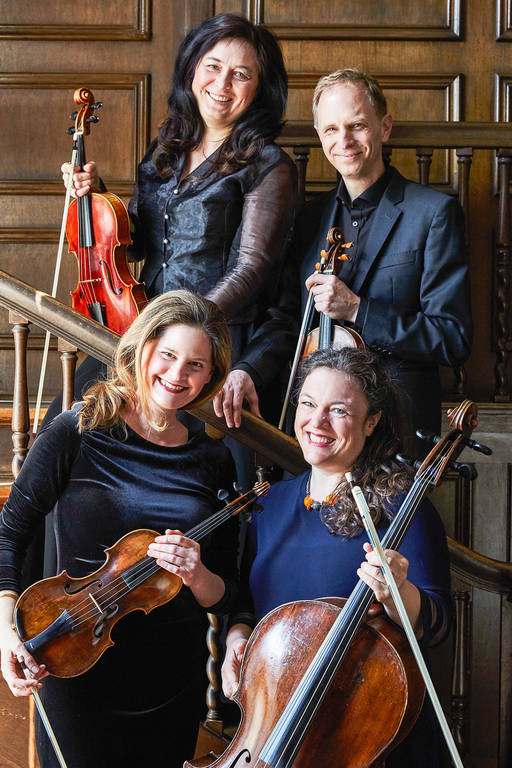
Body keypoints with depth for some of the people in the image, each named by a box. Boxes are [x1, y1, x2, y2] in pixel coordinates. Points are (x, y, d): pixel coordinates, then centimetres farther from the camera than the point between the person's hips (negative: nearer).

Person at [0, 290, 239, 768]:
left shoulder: (213, 463, 1)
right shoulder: (77, 434, -8)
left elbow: (224, 594, 5)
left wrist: (196, 575, -18)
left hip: (176, 685, 4)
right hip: (81, 673, -3)